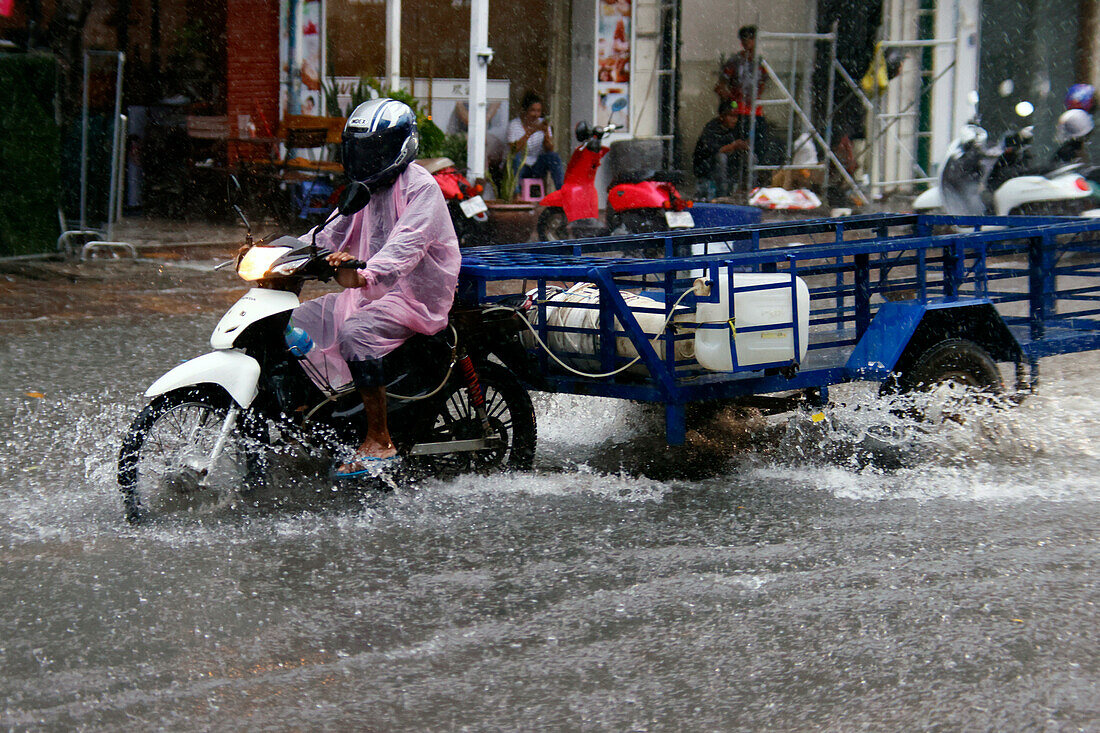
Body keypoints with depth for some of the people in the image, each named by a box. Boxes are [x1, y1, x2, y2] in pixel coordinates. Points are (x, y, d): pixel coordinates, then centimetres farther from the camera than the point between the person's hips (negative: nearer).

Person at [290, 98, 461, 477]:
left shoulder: (421, 187, -12)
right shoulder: (366, 191, 17)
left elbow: (407, 245, -28)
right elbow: (330, 236, 18)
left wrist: (366, 275, -45)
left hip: (416, 295, -9)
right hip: (372, 294, 9)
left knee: (355, 332, -33)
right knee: (297, 320, -1)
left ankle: (380, 442, -29)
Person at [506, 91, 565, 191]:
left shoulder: (542, 123, 3)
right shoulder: (514, 124, -8)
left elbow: (549, 150, -6)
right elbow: (514, 149, -23)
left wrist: (546, 133, -24)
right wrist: (531, 132, -27)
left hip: (537, 168, 3)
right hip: (521, 167, -3)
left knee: (553, 156, -22)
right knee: (517, 156, -33)